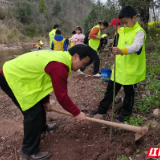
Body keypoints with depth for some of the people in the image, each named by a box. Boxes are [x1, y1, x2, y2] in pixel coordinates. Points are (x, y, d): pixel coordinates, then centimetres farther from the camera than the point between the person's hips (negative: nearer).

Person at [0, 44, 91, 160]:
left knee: (39, 103, 22)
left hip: (16, 72, 10)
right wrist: (77, 113, -10)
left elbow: (45, 80, 13)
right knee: (34, 111, -8)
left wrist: (46, 102, 16)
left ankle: (42, 127, 47)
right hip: (11, 78, -10)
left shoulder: (60, 56, 4)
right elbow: (61, 96, -23)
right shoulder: (59, 67, -29)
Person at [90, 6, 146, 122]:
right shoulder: (122, 31, 9)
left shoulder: (139, 32, -15)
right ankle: (102, 108, 30)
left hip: (131, 69, -7)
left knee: (129, 92, 10)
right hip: (119, 68, 7)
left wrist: (122, 51, -52)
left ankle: (126, 113, 29)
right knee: (111, 88, 15)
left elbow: (136, 46, -34)